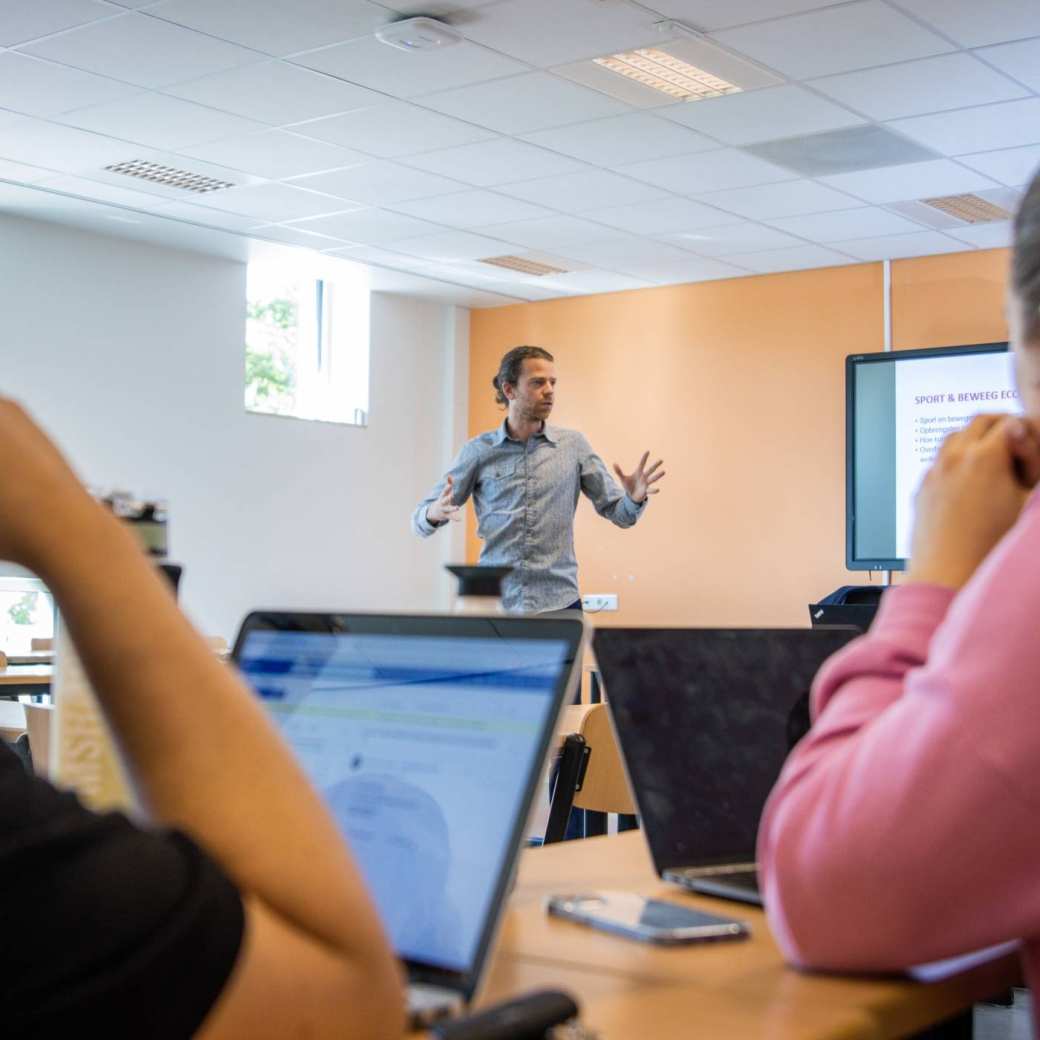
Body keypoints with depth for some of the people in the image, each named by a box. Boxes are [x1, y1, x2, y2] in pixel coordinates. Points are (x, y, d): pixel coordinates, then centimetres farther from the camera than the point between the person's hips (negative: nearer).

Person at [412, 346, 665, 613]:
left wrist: (634, 499, -17)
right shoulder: (479, 450, 1)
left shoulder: (573, 445, 3)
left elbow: (618, 513, 6)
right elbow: (421, 520, 4)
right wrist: (435, 513, -20)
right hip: (494, 603, 0)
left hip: (558, 603, 1)